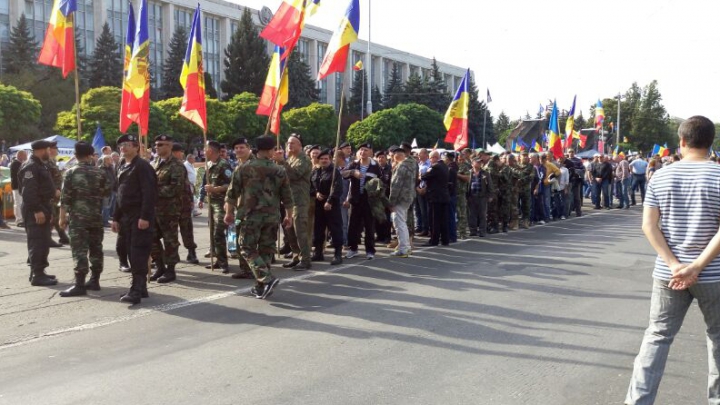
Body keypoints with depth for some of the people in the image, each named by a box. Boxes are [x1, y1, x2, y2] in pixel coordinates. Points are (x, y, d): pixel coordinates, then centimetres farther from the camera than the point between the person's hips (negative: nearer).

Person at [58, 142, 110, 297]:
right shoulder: (101, 172, 2)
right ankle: (94, 281, 17)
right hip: (97, 217, 4)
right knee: (95, 249, 12)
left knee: (79, 250, -7)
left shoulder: (71, 172, -7)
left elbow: (65, 197, -8)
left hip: (77, 217, -4)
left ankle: (79, 285, -11)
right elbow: (108, 191, 10)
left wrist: (62, 217, -1)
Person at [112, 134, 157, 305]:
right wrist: (116, 217, 18)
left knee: (139, 253, -9)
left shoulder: (142, 166, -9)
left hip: (140, 216, -9)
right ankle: (140, 288, 18)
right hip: (126, 216, 9)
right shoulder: (121, 167, 18)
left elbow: (149, 193, -17)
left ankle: (136, 290, -10)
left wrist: (145, 217, -23)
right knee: (132, 253, 10)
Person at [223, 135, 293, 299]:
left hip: (251, 216, -2)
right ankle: (261, 287, 14)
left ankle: (267, 279, -14)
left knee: (248, 249, 4)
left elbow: (232, 193, 0)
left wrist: (229, 213, 11)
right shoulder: (279, 171, 2)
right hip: (272, 217, 2)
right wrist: (289, 216, 16)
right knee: (266, 251, 11)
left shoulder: (244, 168, -2)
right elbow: (287, 197, 5)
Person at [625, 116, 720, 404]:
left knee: (657, 336, 9)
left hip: (666, 273, 2)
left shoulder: (660, 176, 0)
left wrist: (675, 265, -9)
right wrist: (697, 267, -16)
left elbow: (649, 225, -5)